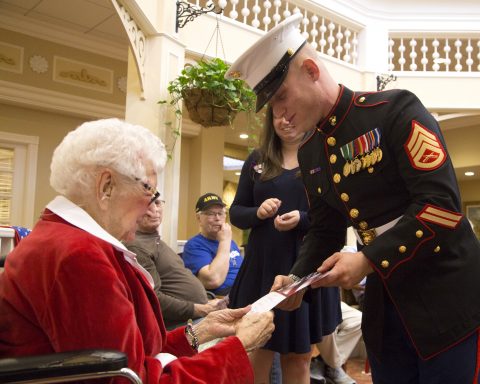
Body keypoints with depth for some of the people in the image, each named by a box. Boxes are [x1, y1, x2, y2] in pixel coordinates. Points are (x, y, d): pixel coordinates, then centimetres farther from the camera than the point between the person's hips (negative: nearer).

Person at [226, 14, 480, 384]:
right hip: (384, 305, 6)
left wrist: (369, 260, -23)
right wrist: (297, 279, -3)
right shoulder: (309, 154, 7)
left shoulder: (395, 109, -13)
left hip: (446, 295, -5)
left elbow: (442, 204, -20)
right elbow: (324, 231, 13)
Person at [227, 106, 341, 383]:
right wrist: (258, 212, -12)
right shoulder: (257, 160, 8)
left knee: (300, 355, 14)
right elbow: (236, 213, 9)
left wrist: (302, 220, -22)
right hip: (263, 265, 2)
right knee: (259, 350, 12)